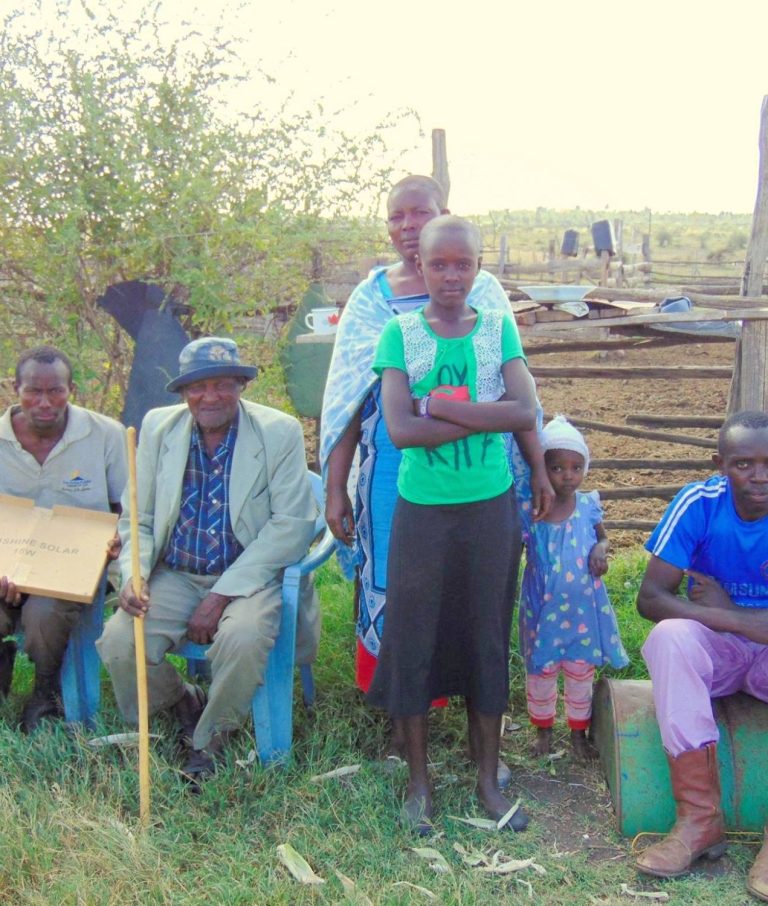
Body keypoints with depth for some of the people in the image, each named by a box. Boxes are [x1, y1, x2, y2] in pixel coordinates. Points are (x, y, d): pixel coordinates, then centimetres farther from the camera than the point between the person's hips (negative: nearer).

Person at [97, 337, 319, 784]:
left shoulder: (280, 432, -7)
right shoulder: (158, 427, 4)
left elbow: (291, 524, -12)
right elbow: (137, 518, 9)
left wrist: (222, 595, -17)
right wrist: (134, 575, -13)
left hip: (250, 577, -3)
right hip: (175, 577, 3)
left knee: (243, 638, -34)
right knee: (118, 642, -22)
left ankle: (210, 739, -2)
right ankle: (183, 703, 13)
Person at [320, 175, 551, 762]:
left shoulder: (483, 292, 3)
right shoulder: (370, 298, 5)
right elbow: (346, 400, 6)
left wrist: (537, 466, 2)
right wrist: (335, 489, 3)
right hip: (393, 472, 1)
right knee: (394, 591, 8)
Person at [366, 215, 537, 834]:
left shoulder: (499, 330, 1)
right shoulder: (399, 334, -3)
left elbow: (526, 413, -13)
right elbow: (401, 430, -15)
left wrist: (441, 406, -17)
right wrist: (485, 415, -15)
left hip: (490, 508, 1)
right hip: (421, 510, -1)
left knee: (487, 638, 11)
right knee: (413, 640, 6)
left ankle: (489, 778, 27)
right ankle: (419, 781, 23)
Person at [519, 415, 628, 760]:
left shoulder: (588, 506, -8)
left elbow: (602, 537, 9)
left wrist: (601, 551, -11)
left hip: (584, 607, 2)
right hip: (543, 609, -2)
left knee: (581, 672, 16)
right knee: (541, 671, 14)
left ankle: (579, 733, 37)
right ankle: (543, 729, 38)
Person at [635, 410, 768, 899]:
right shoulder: (699, 504, -12)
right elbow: (651, 597, -17)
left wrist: (726, 611, -17)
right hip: (716, 651, 1)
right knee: (669, 637, -33)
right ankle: (701, 818, -25)